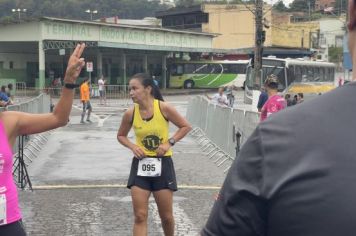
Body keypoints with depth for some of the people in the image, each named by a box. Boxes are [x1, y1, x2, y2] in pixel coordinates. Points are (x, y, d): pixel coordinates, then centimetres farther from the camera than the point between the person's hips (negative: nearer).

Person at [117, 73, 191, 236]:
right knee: (140, 216, -2)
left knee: (166, 216, 9)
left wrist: (169, 143, -13)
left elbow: (186, 127, -2)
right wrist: (133, 146, -8)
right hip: (140, 165, 2)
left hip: (162, 164, -1)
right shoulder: (130, 113, -7)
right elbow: (121, 136, 11)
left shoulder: (164, 108, -14)